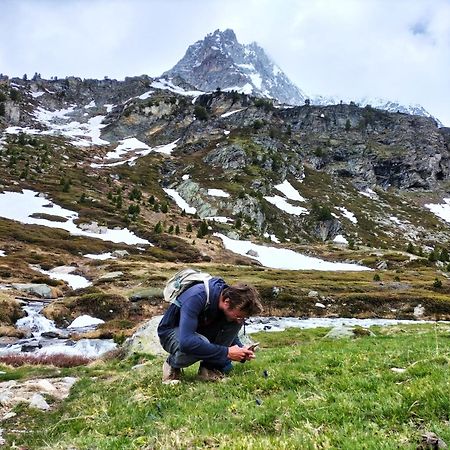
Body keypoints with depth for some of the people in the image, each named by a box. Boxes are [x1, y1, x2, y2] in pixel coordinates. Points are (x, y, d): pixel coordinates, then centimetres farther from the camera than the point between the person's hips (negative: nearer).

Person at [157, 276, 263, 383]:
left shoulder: (230, 294, -15)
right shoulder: (196, 297, -36)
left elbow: (230, 334, 3)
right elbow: (186, 342, -44)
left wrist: (241, 350, -18)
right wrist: (226, 352, -39)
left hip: (198, 332, 6)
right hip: (172, 331, -6)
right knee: (202, 343, -38)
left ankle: (211, 368, -9)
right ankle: (172, 365, -7)